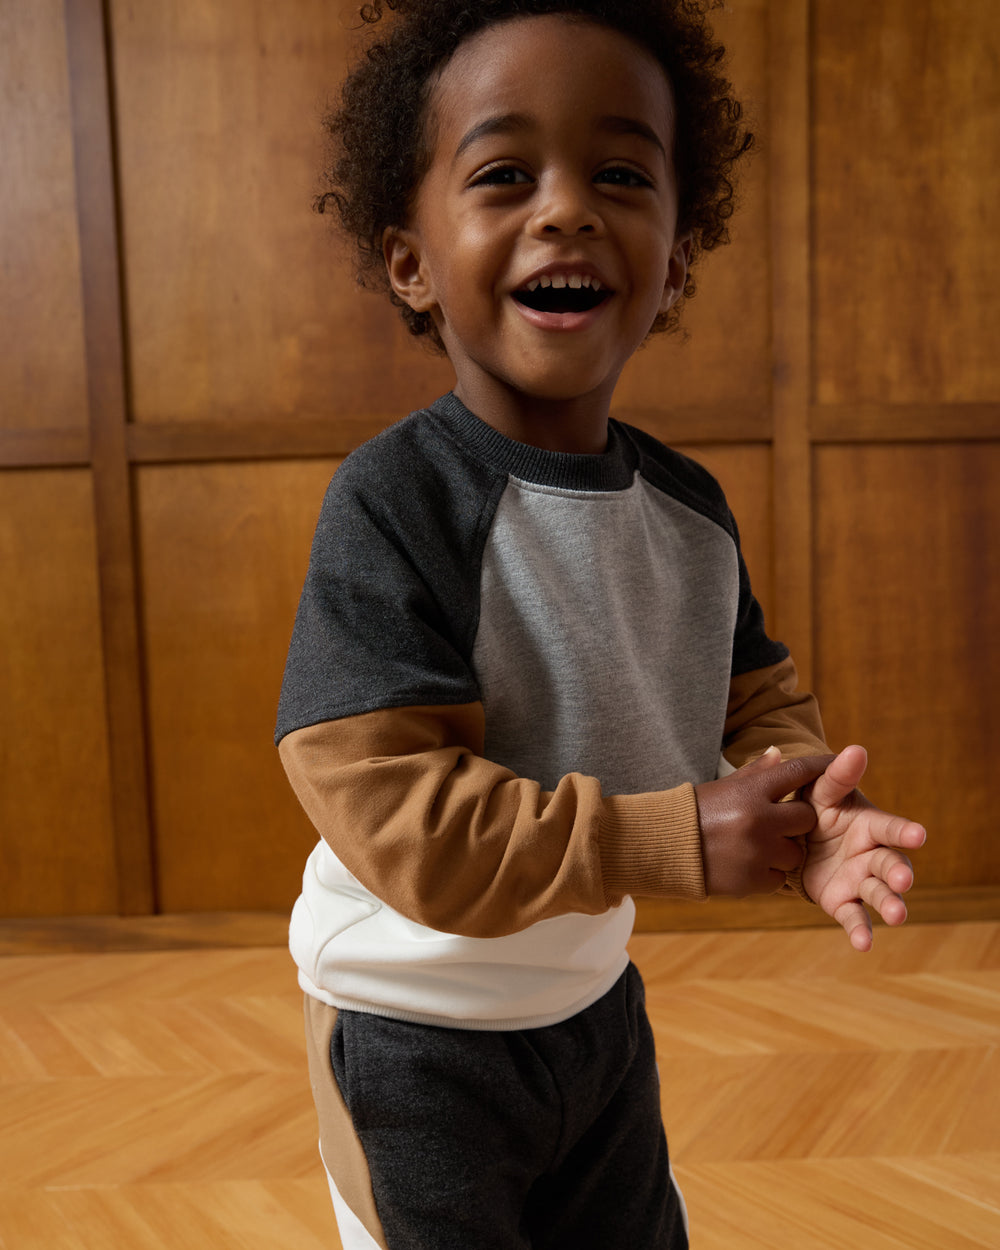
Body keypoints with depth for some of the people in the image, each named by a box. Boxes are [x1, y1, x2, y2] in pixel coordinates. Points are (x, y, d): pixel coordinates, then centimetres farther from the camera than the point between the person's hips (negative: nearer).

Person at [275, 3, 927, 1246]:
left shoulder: (688, 506, -7)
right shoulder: (395, 501, -27)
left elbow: (761, 699, 3)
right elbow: (393, 814, -32)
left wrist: (812, 812, -20)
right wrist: (686, 837, -28)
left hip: (595, 995, 7)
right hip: (419, 1035, -6)